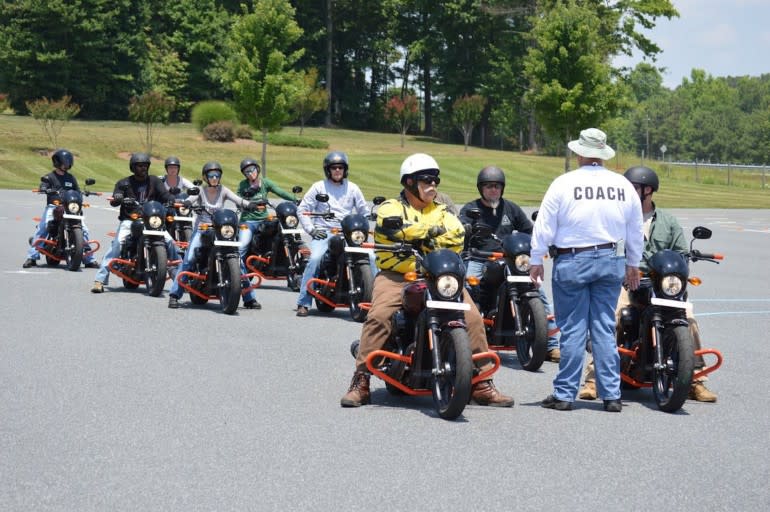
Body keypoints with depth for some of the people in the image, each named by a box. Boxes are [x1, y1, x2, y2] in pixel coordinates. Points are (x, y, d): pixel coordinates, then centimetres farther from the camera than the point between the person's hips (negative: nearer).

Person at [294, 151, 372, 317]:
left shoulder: (352, 188, 14)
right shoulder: (319, 187, 7)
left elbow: (365, 212, 18)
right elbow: (302, 210, 7)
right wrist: (311, 229, -4)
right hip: (323, 233, -2)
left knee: (371, 258, -15)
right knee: (315, 258, -29)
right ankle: (303, 303, -25)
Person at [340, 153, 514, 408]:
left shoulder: (441, 212, 22)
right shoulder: (390, 207, 9)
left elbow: (456, 233, 0)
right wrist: (431, 230, -20)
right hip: (396, 274, -3)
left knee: (472, 318, -12)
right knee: (379, 316, -28)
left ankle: (482, 383, -2)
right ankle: (360, 382, -21)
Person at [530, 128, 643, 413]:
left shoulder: (564, 184, -7)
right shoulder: (623, 186, 4)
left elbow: (544, 226, -5)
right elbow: (635, 231, 13)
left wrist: (536, 261, 6)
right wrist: (633, 265, 25)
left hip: (571, 262, -3)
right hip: (611, 261, 3)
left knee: (572, 330, 1)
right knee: (605, 329, 6)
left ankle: (564, 394, 5)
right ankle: (611, 396, 6)